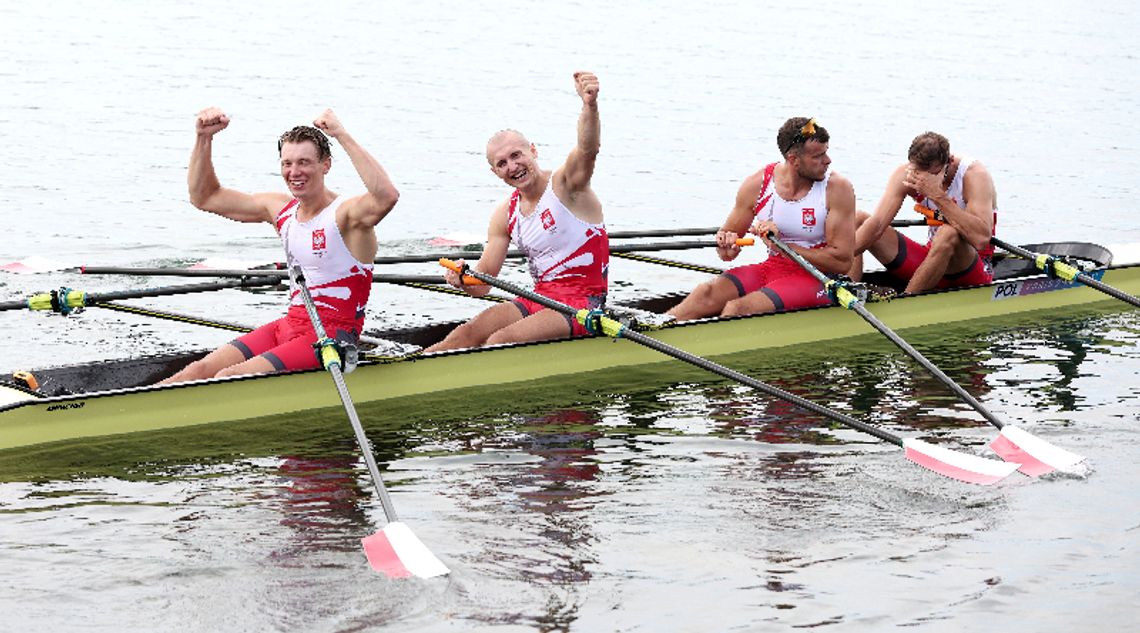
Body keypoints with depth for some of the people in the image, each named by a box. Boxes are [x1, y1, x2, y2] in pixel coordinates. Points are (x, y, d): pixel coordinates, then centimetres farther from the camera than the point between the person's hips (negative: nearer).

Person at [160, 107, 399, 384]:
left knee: (228, 379, -20)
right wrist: (205, 137, 3)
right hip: (290, 324, 7)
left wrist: (343, 136, -36)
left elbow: (387, 196, -38)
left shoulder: (346, 214, -13)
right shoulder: (279, 208, 8)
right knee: (200, 370, -7)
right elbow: (204, 197, 17)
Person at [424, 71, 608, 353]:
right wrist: (464, 280, -18)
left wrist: (590, 105, -53)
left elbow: (588, 148, -33)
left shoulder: (565, 183, -9)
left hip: (581, 303, -7)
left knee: (501, 341, -24)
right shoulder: (505, 215, 8)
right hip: (541, 298, 7)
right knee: (468, 333, -8)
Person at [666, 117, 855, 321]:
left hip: (815, 280, -4)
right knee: (706, 293, -22)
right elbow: (729, 237, 12)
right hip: (770, 269, 4)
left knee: (737, 309, -28)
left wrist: (782, 245, -21)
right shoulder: (758, 184, -1)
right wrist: (727, 246, -14)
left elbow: (842, 261, -15)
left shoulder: (837, 188, -10)